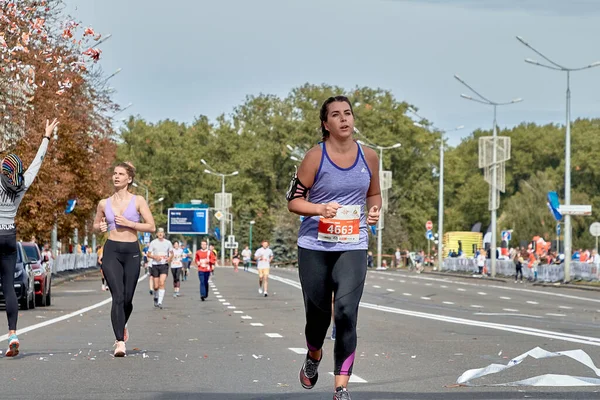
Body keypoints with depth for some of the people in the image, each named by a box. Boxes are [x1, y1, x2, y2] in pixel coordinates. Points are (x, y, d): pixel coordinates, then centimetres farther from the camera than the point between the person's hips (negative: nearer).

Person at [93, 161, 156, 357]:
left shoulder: (138, 201, 1)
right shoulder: (104, 204, 7)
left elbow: (151, 226, -2)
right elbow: (96, 224, 22)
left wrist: (129, 223, -13)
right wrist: (101, 227, -1)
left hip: (132, 252, 0)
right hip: (111, 251, 0)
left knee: (127, 299, 5)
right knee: (118, 297, -14)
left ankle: (122, 325, 38)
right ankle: (120, 341, -16)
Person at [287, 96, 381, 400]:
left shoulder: (369, 157, 3)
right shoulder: (315, 157, -6)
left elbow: (374, 193, 20)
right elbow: (293, 201, -3)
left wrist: (374, 210, -3)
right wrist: (320, 209, -21)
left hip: (353, 247, 1)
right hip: (314, 246, -1)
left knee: (346, 312, -13)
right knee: (318, 312, 9)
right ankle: (314, 357, 43)